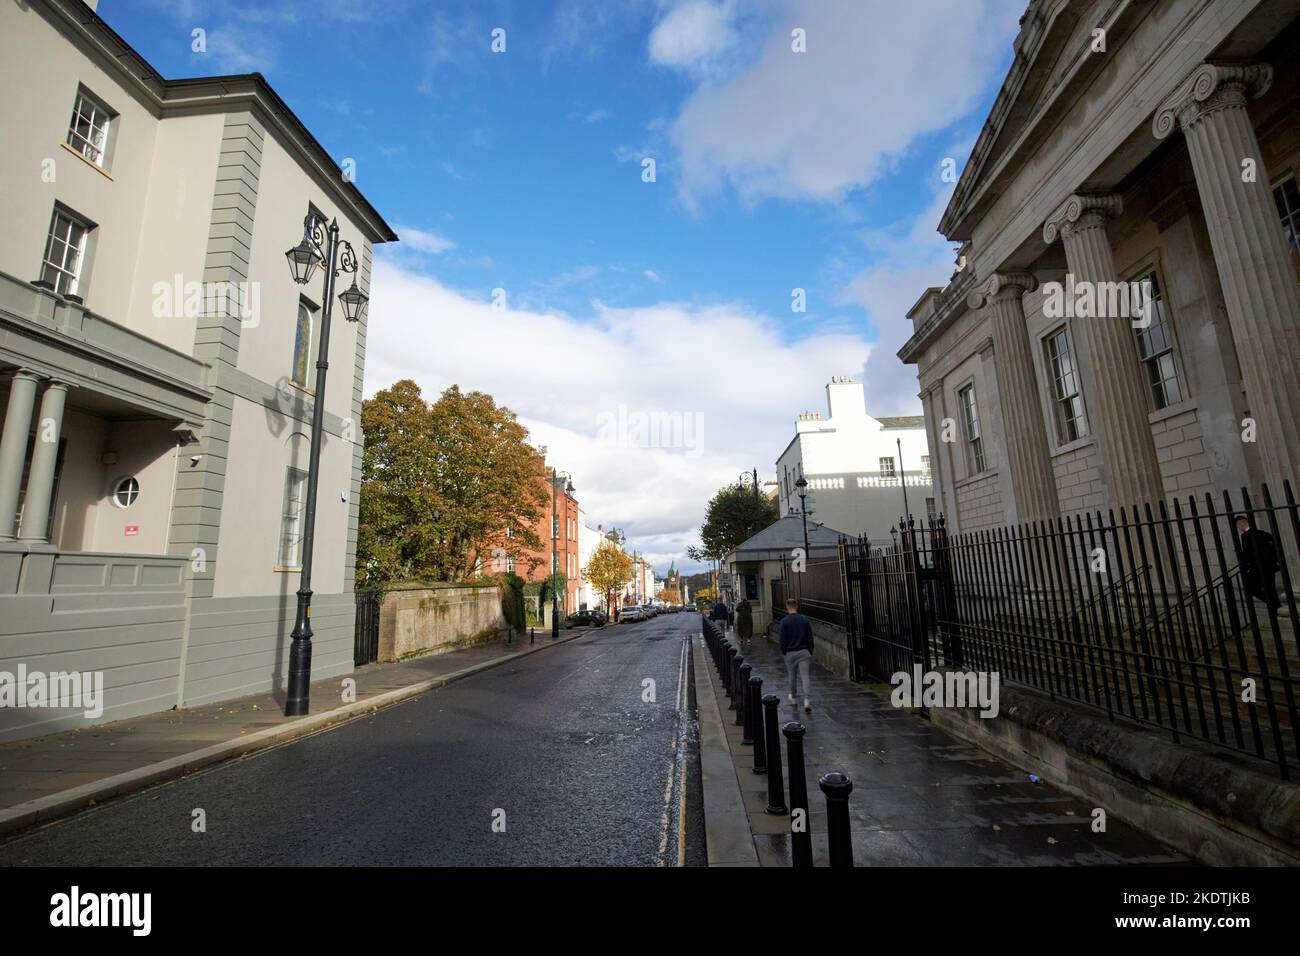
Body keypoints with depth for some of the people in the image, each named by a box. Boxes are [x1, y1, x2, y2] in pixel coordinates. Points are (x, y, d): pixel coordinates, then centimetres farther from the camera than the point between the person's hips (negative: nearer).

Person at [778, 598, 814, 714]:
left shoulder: (784, 621, -9)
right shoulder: (805, 620, 0)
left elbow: (783, 639, -8)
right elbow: (810, 638, 4)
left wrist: (783, 652, 6)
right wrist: (810, 652, 13)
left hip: (790, 653, -1)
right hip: (804, 652, 1)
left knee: (792, 676, 16)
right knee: (805, 676, -1)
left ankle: (793, 697, 32)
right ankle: (807, 700, -13)